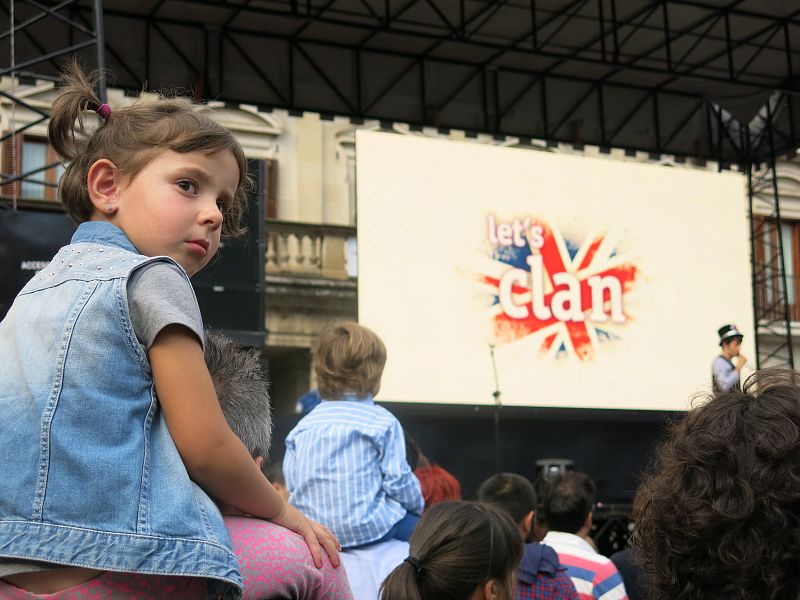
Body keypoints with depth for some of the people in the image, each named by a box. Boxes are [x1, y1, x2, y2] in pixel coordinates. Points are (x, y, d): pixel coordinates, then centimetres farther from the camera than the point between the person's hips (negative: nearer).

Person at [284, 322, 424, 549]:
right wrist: (417, 505, 13)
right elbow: (398, 479, -7)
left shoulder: (304, 424, 6)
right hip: (367, 527, -6)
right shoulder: (383, 422, -7)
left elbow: (291, 480, 7)